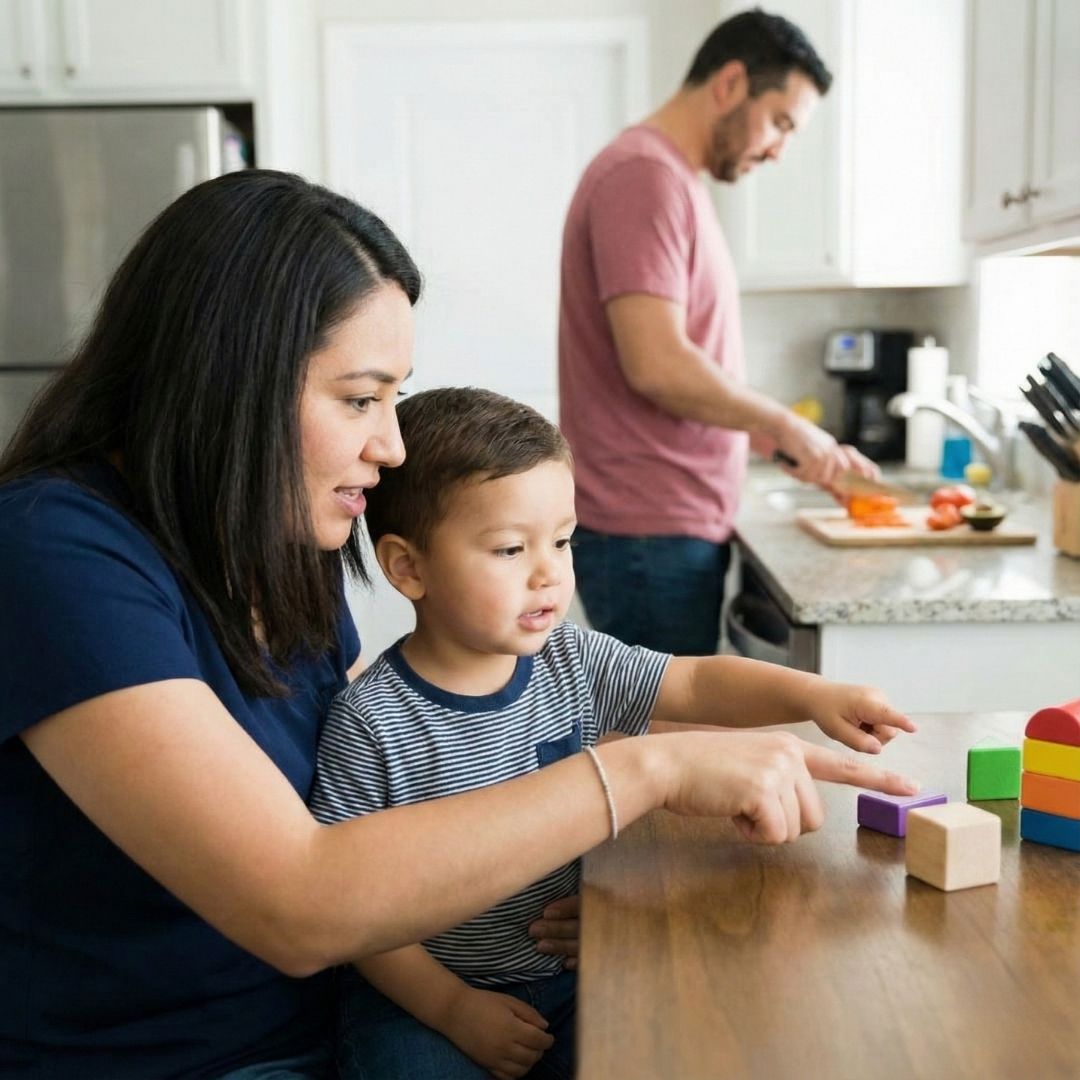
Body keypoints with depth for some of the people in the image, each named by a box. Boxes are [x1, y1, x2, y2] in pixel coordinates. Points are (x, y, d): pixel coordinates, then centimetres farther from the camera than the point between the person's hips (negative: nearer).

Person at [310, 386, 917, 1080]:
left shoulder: (574, 663, -3)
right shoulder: (370, 724, -17)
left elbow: (699, 684, 1)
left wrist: (810, 695, -16)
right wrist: (454, 1008, -16)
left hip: (565, 973, 4)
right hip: (426, 997, -4)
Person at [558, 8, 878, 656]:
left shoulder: (676, 182, 17)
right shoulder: (645, 175, -14)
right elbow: (657, 365, -24)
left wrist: (775, 434, 11)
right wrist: (784, 425, -11)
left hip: (673, 522, 10)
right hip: (649, 530, -10)